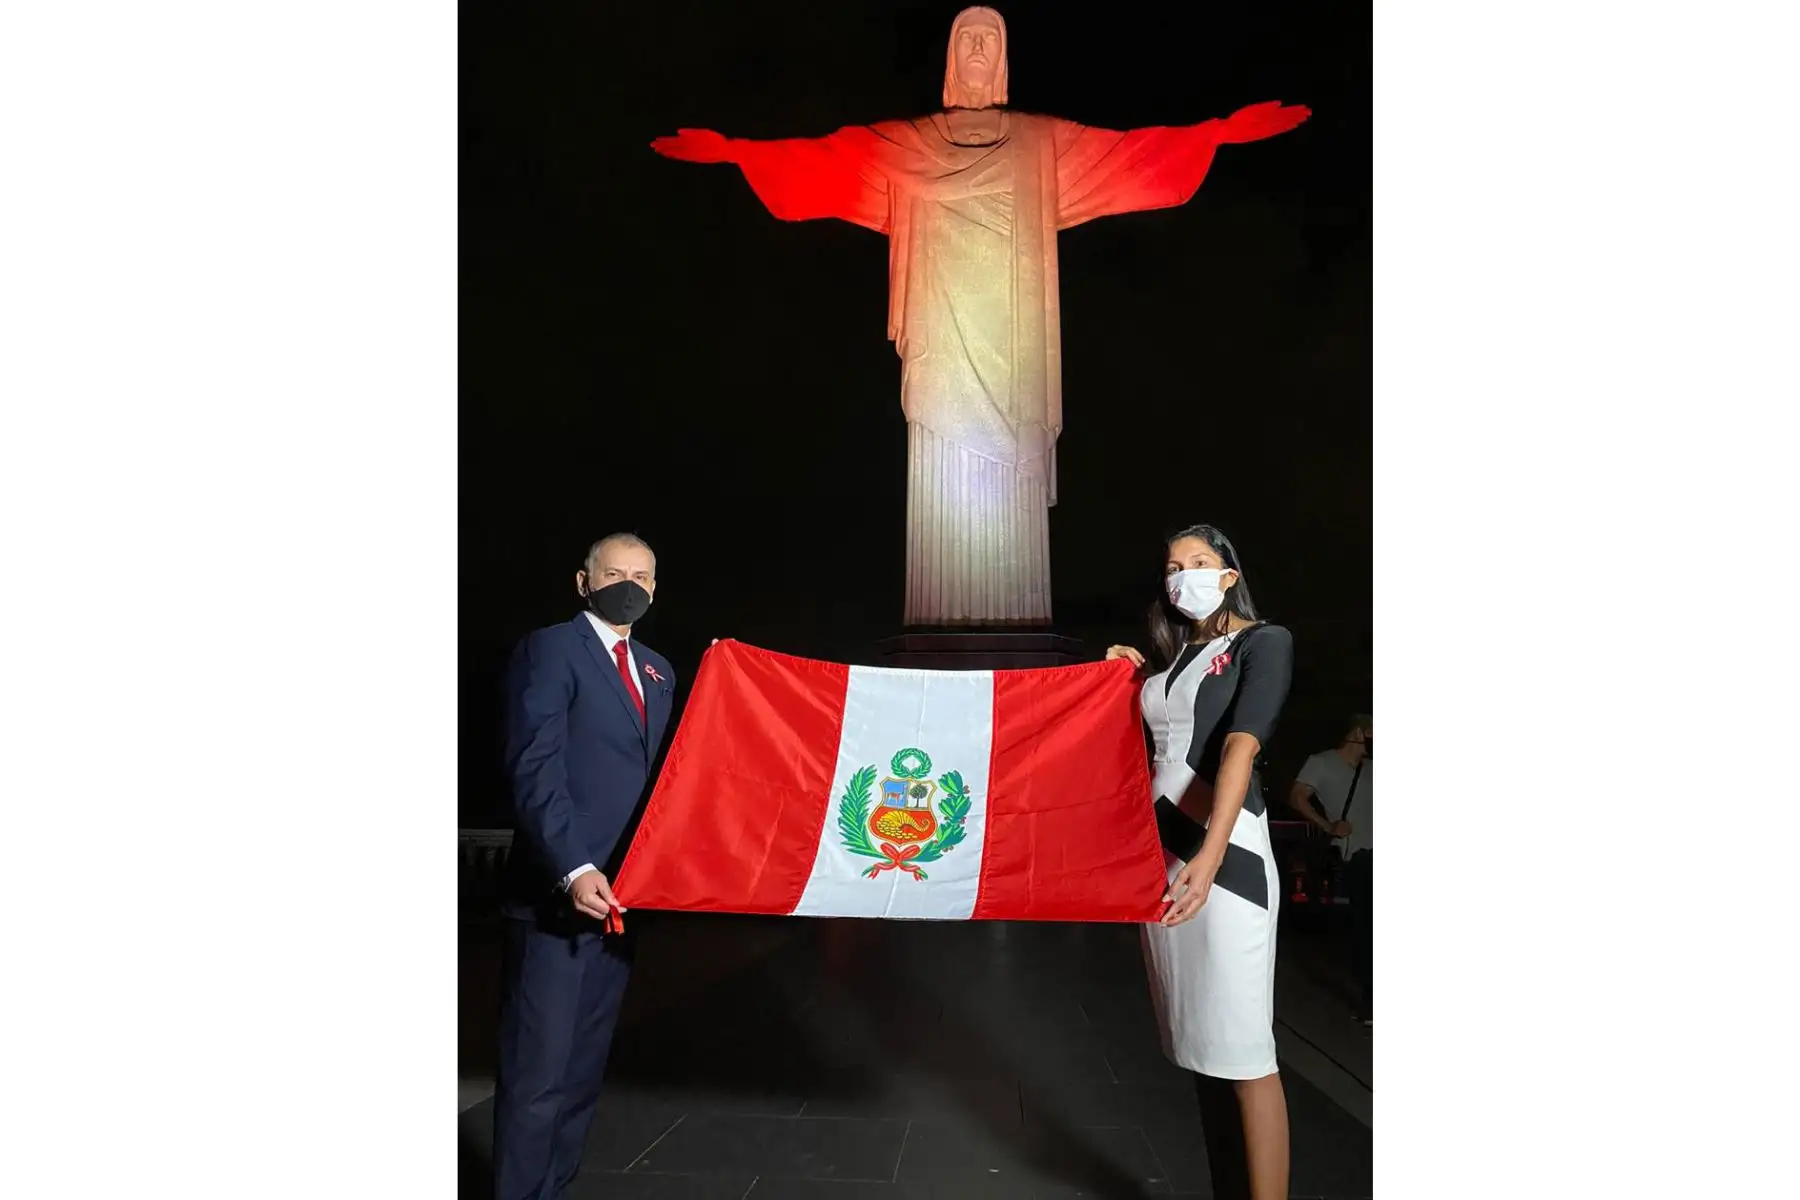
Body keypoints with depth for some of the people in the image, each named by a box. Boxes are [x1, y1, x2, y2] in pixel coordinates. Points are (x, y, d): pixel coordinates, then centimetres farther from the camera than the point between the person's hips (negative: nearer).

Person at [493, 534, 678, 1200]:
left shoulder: (657, 670, 15)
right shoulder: (550, 649, -7)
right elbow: (535, 769, -16)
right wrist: (573, 869, -24)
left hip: (620, 894, 7)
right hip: (557, 894, -7)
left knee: (583, 1068, 16)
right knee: (536, 1071, 1)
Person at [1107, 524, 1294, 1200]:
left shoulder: (1264, 642, -2)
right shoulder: (1172, 659, 18)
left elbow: (1241, 746, -18)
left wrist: (1211, 855, -30)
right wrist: (1130, 680, 17)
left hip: (1224, 850, -7)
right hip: (1158, 851, 7)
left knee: (1241, 1048, -6)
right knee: (1197, 1043, 11)